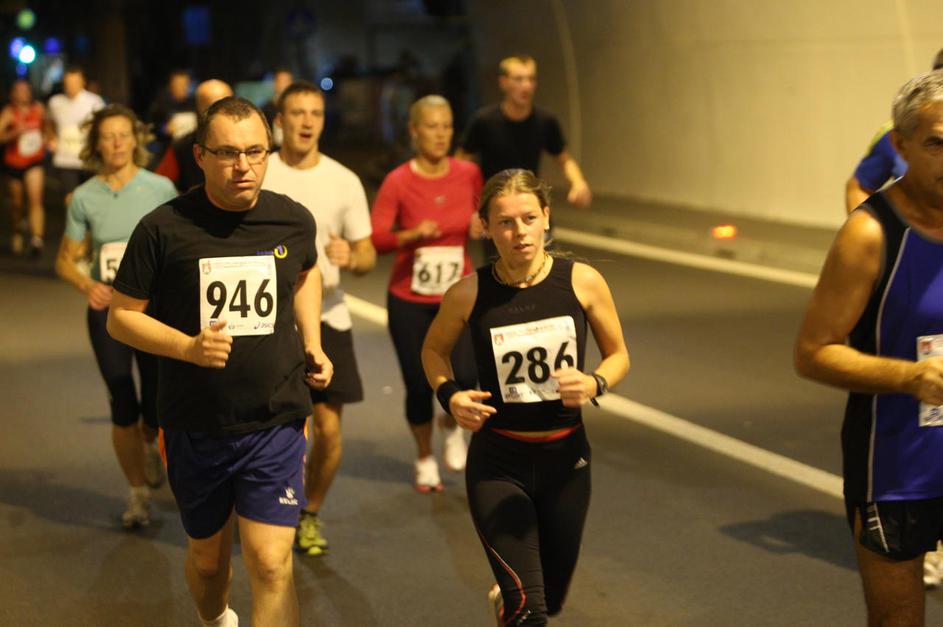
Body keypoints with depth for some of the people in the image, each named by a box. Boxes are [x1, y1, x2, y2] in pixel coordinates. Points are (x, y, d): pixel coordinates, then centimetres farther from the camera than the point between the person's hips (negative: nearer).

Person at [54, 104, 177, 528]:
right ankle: (137, 493, 20)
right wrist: (86, 285, -15)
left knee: (156, 410, 4)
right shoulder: (84, 198, -1)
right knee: (123, 410, -2)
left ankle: (148, 445, 43)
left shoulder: (160, 189, -5)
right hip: (108, 311, 0)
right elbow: (66, 260, 5)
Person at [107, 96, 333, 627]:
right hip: (195, 427, 0)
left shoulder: (294, 220, -4)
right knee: (207, 555, 20)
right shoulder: (164, 228, -13)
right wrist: (188, 347, -22)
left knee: (271, 565, -11)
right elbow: (121, 317, -5)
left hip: (276, 424, 0)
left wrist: (313, 343, 6)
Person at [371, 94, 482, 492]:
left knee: (464, 377, -17)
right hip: (409, 300, -1)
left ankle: (451, 426, 18)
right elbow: (374, 239, -17)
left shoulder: (469, 174, -2)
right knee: (419, 387, 5)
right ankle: (425, 459, 33)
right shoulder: (398, 182, -11)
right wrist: (411, 234, -32)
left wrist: (478, 227, -3)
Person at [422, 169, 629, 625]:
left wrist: (595, 383, -17)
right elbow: (434, 350, 9)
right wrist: (448, 395, -10)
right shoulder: (469, 294, -10)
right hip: (498, 465, -2)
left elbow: (618, 355, 5)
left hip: (565, 458, 2)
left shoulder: (582, 282, -8)